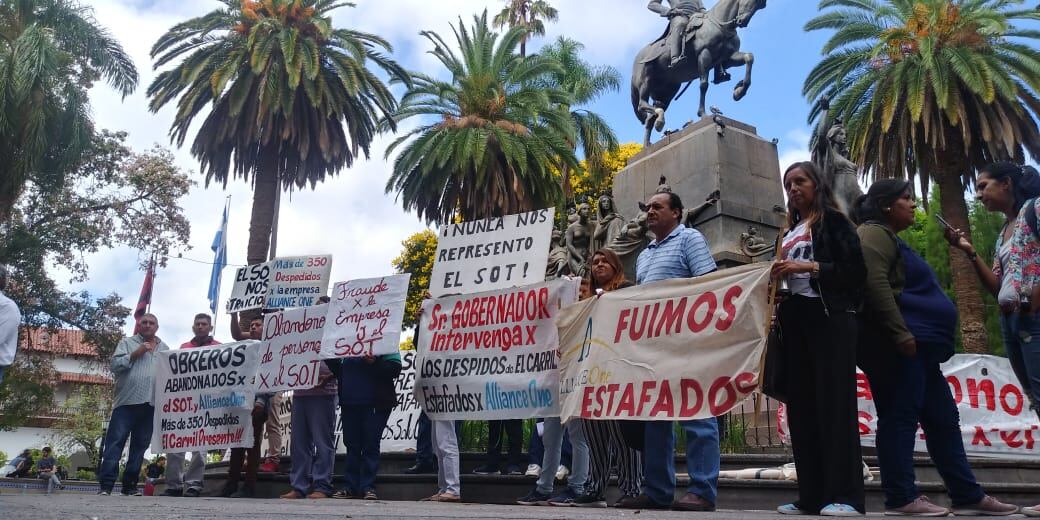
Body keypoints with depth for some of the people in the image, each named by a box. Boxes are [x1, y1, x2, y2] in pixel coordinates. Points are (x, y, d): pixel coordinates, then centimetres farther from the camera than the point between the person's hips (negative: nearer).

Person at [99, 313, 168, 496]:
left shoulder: (165, 349, 19)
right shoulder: (127, 342, 10)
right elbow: (115, 364, -2)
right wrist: (136, 354, -10)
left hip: (152, 404, 3)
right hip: (127, 401, -3)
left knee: (140, 445, 7)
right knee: (115, 442, -6)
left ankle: (130, 485, 13)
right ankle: (105, 484, -5)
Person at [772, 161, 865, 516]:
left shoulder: (833, 221, 5)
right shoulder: (789, 233, 24)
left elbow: (855, 269, -6)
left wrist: (810, 267, -13)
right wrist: (778, 275, 5)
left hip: (829, 316, -7)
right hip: (794, 319, 7)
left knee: (835, 402, -11)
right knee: (801, 406, 3)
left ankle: (845, 496, -10)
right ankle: (812, 497, 6)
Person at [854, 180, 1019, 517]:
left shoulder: (889, 238, 28)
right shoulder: (875, 233, -6)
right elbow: (875, 284, -21)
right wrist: (901, 333, -25)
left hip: (917, 345, 11)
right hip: (899, 344, -11)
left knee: (942, 418, 11)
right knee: (900, 417, -10)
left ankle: (967, 496, 17)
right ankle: (900, 498, -7)